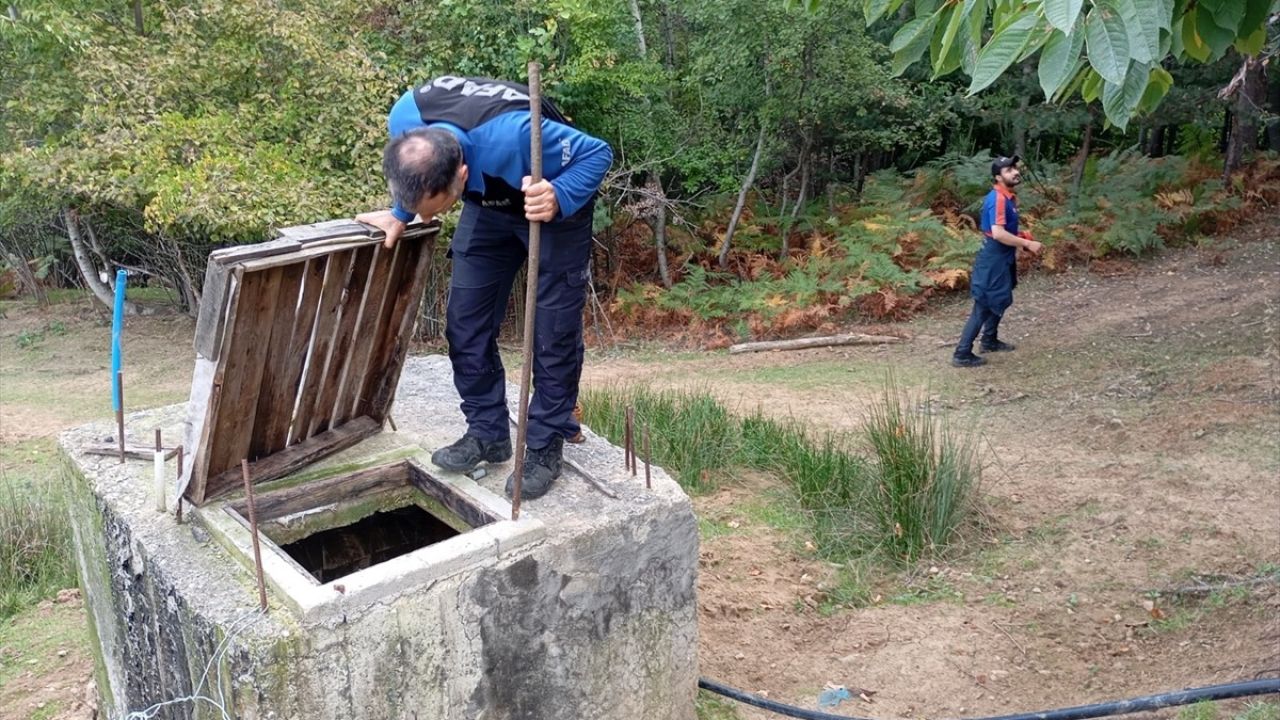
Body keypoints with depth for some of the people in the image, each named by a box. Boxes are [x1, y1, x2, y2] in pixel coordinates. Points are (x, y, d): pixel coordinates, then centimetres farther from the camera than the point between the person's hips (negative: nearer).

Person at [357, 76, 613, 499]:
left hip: (554, 207, -5)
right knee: (466, 323, 3)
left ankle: (546, 447, 9)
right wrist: (400, 215, -6)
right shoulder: (405, 120, -28)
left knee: (554, 332, -5)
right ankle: (488, 432, 18)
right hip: (490, 205, 5)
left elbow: (597, 154, -30)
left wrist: (559, 199, -46)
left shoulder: (513, 135, -45)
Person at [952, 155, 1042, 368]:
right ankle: (962, 354, -2)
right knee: (984, 306, -6)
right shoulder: (998, 199, -23)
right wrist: (1027, 244, -22)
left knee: (1000, 301, 23)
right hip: (993, 260, -10)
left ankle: (990, 341, 40)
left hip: (1002, 258, 10)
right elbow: (998, 234, -31)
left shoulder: (1008, 197, 9)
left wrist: (1021, 237, 8)